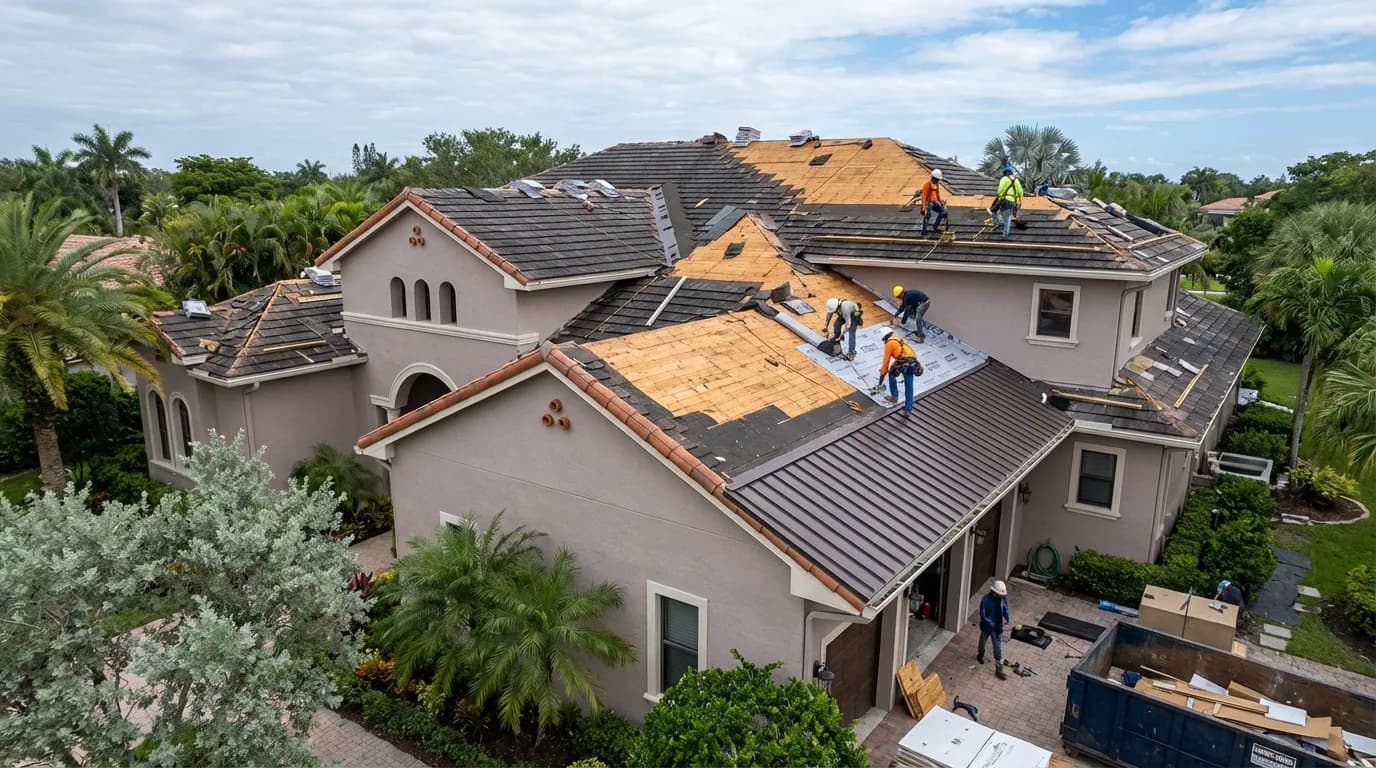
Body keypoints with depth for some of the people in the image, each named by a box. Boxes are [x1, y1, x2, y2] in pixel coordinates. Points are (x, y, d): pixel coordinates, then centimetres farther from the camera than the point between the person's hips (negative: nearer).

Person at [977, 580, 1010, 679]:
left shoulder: (1003, 597, -14)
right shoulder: (986, 599, -28)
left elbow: (1005, 608, 5)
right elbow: (982, 615, -23)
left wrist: (1006, 619, -6)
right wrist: (992, 624, -24)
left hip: (998, 626, 3)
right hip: (987, 626, -2)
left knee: (998, 648, 5)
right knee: (983, 641, 25)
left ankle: (999, 669, 16)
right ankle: (980, 655, 55)